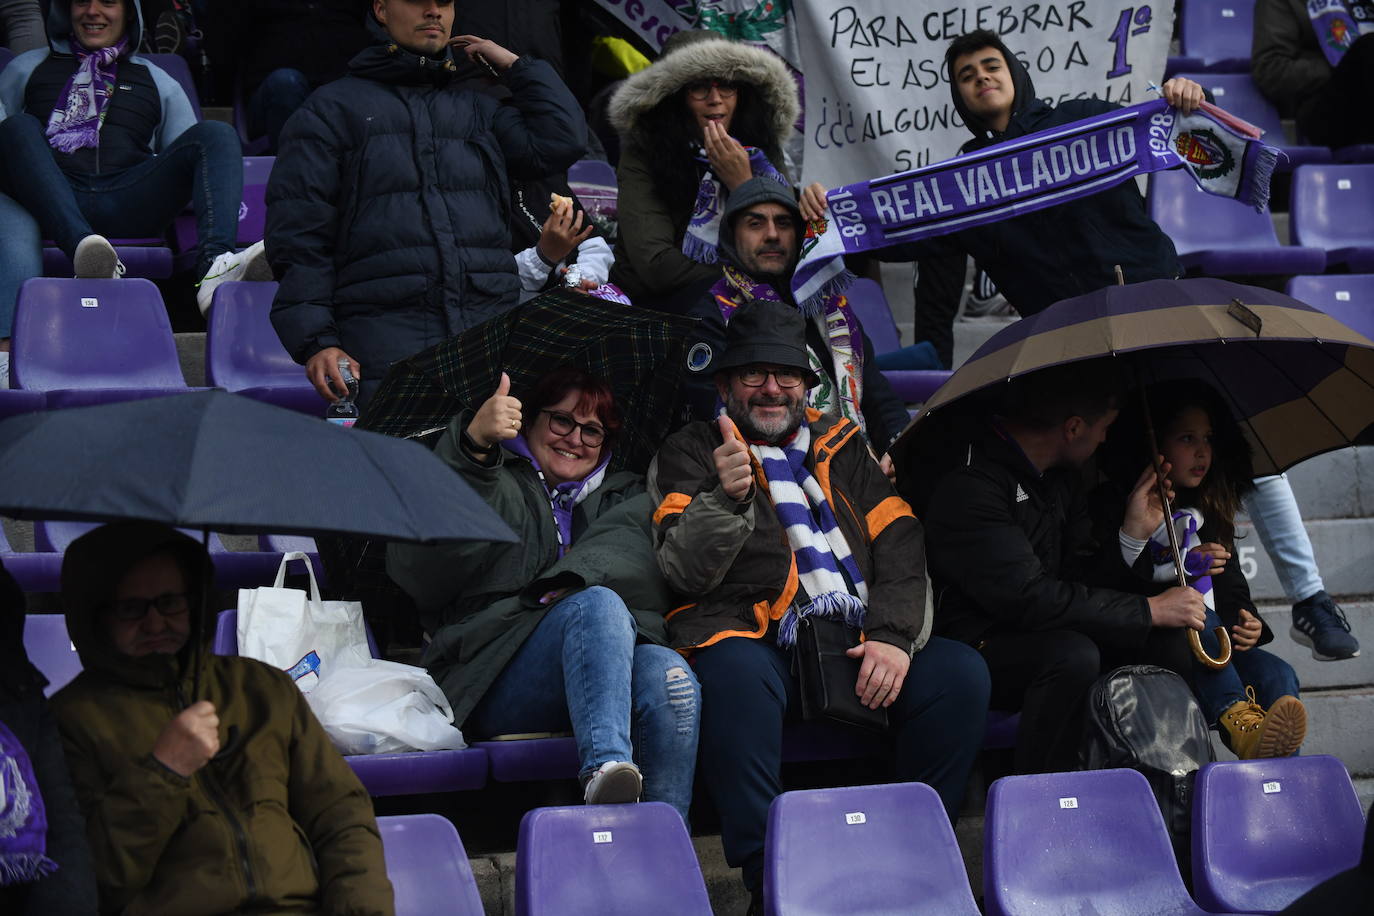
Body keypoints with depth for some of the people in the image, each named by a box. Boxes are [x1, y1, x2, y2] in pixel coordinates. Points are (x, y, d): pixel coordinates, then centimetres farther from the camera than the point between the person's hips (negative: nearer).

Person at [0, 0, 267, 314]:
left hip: (129, 206, 1)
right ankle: (83, 249, -52)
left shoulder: (158, 82, 29)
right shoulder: (28, 69, 28)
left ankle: (214, 266, -46)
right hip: (56, 201, -1)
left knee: (216, 134, -18)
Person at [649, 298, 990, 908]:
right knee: (736, 673, -39)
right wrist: (726, 498, -21)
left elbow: (900, 547, 12)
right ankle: (768, 881, -34)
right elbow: (685, 572, -2)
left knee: (960, 673, -22)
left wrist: (895, 636, -6)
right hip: (753, 635, -4)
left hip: (860, 641, 4)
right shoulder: (692, 453, 13)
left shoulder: (843, 446, 23)